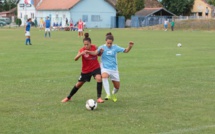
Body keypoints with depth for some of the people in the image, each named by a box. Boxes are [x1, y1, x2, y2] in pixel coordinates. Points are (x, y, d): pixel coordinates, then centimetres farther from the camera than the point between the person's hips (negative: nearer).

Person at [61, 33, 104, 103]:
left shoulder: (94, 47, -13)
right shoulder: (82, 50, -18)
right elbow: (75, 59, -31)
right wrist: (81, 54, -50)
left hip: (95, 68, 0)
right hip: (85, 70, 0)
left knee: (99, 78, -29)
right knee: (79, 84, 12)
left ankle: (99, 97, -22)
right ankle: (68, 97, 34)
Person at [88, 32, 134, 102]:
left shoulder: (115, 47, -2)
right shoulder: (102, 47, -8)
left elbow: (126, 50, 3)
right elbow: (95, 53, -26)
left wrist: (130, 46, -17)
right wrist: (88, 52, -45)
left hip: (114, 69, 3)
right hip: (105, 68, -3)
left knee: (117, 87, 7)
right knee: (104, 76, -39)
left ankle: (113, 94, 43)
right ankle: (108, 94, -40)